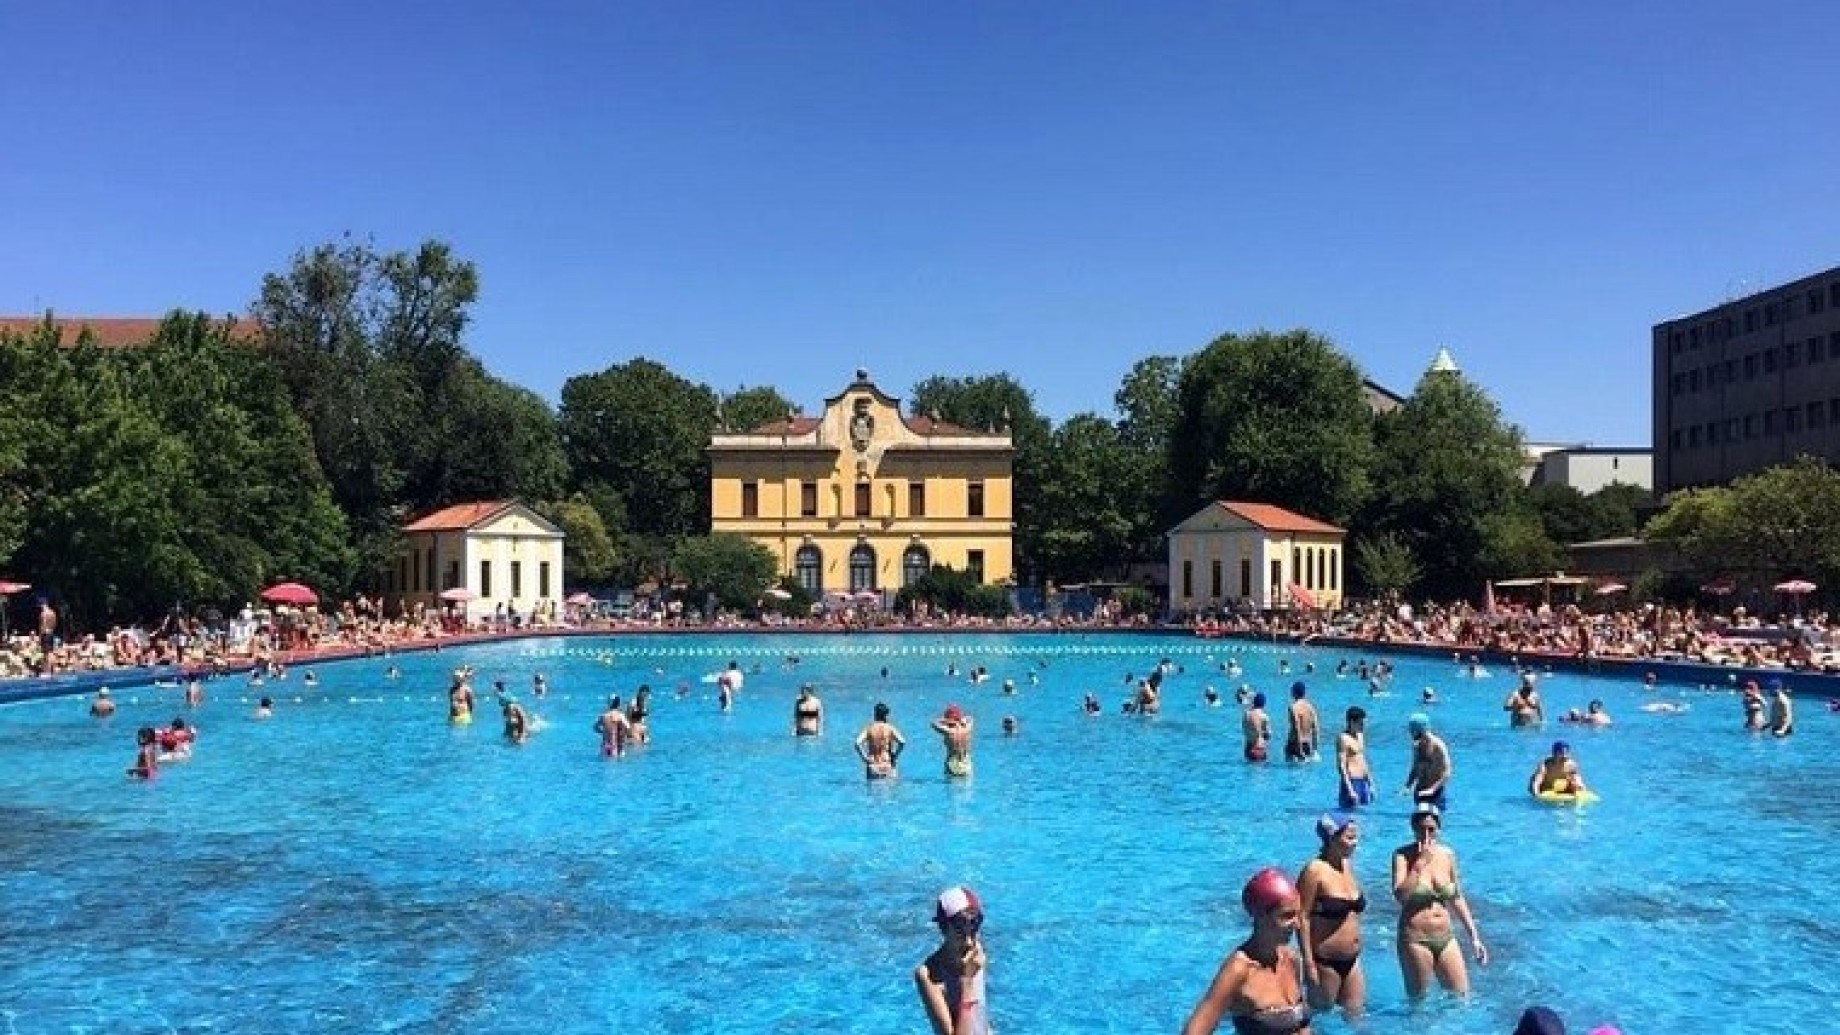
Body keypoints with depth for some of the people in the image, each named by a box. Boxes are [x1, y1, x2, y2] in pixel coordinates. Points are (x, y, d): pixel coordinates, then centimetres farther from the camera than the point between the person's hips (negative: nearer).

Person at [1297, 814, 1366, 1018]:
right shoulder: (1315, 870, -18)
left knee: (1356, 1015, 13)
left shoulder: (1347, 865, 5)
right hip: (1325, 962, -7)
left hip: (1352, 960, 7)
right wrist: (1308, 962, -19)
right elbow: (1302, 917, -18)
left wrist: (1355, 955, 18)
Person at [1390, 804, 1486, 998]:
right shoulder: (1403, 855, -8)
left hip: (1445, 938, 4)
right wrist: (1420, 863, -21)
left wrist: (1474, 937, 12)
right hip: (1415, 940, -4)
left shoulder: (1447, 855, 4)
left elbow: (1457, 899, 13)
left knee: (1462, 996, 6)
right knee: (1418, 1000, 4)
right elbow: (1400, 895, -21)